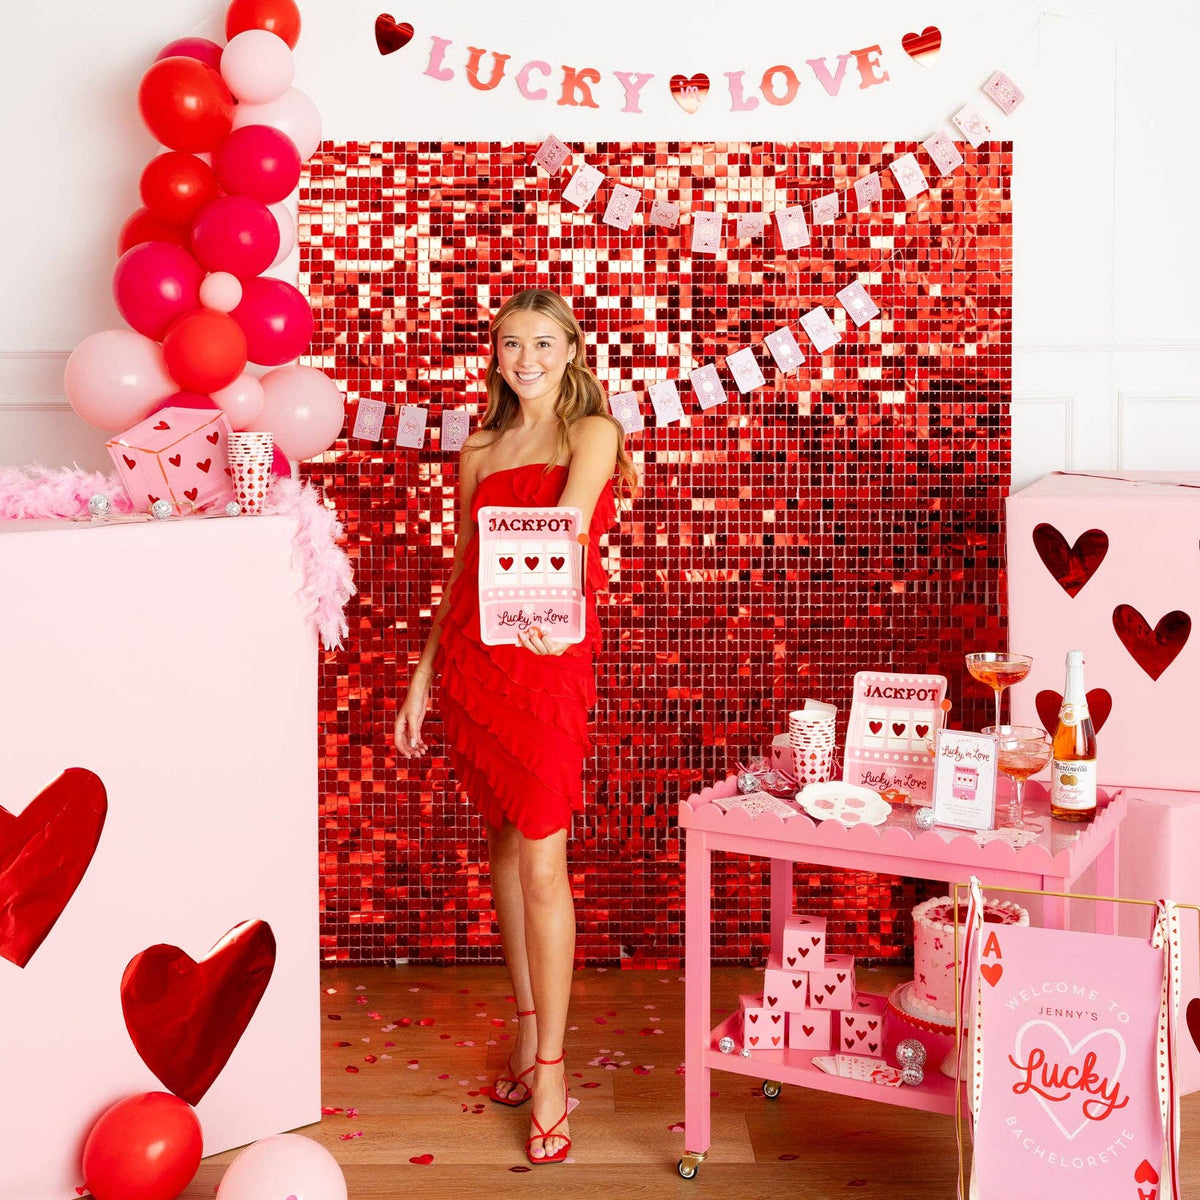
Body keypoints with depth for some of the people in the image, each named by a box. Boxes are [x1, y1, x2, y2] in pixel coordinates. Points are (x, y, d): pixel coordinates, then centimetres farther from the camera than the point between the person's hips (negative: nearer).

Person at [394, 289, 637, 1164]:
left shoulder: (592, 433, 1)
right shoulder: (479, 450, 17)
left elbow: (570, 523, -20)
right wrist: (422, 681, 15)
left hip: (547, 655, -5)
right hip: (469, 652, 5)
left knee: (541, 860, -7)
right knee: (504, 839, 11)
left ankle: (550, 1070, -1)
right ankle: (530, 1036, 23)